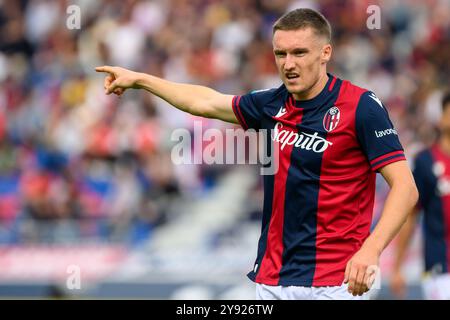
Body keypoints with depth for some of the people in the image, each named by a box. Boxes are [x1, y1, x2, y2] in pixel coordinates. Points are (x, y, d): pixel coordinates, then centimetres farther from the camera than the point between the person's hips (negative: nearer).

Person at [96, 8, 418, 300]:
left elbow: (405, 187, -15)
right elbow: (206, 102, 26)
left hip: (333, 282, -6)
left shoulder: (361, 106, -10)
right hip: (271, 281, 6)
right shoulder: (272, 104, 8)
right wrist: (139, 79, 33)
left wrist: (370, 250, -28)